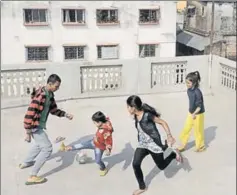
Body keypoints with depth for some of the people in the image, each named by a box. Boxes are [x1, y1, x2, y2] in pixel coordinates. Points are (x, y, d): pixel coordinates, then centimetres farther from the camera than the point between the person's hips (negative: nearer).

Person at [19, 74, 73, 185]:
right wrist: (28, 133, -24)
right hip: (35, 126, -10)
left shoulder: (50, 94, 3)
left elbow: (53, 109, 16)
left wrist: (65, 115, 2)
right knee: (47, 148, -10)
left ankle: (25, 163, 52)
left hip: (39, 126, 10)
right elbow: (29, 114, -28)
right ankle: (32, 177, -6)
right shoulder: (40, 96, -27)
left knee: (40, 144, 30)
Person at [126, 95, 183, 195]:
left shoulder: (147, 115, -26)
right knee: (135, 164, -8)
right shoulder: (136, 116, -4)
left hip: (153, 144, -6)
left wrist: (169, 136, -26)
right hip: (142, 144, 6)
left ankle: (174, 153, 35)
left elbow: (163, 123, -18)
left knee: (161, 166, 8)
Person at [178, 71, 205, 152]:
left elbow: (200, 106, -24)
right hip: (190, 113, 7)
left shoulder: (197, 92, -28)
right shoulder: (189, 90, -5)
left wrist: (194, 114, -35)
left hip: (198, 114, -7)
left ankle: (201, 146, 32)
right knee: (186, 129, 12)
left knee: (198, 131, 11)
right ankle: (183, 145, 26)